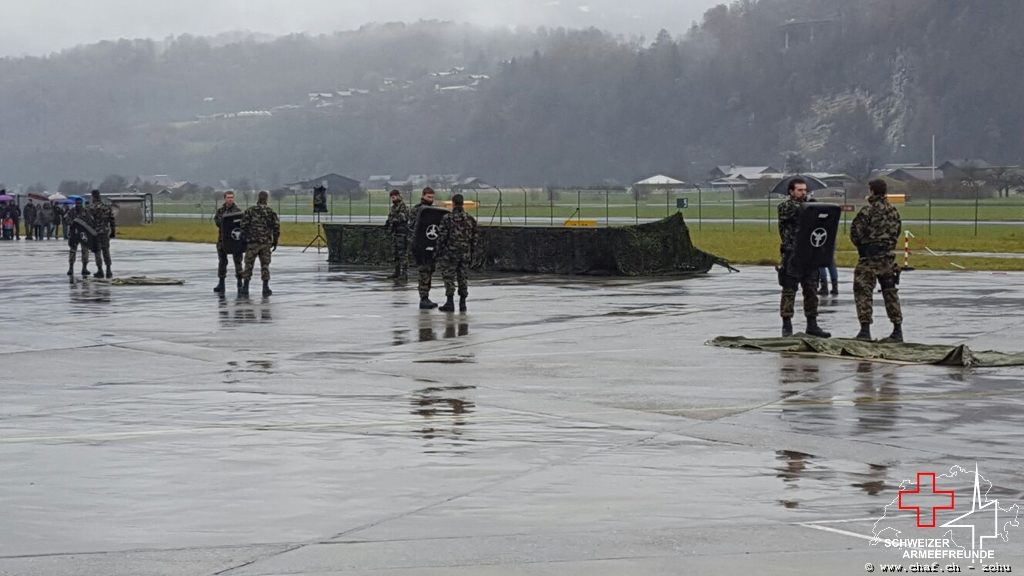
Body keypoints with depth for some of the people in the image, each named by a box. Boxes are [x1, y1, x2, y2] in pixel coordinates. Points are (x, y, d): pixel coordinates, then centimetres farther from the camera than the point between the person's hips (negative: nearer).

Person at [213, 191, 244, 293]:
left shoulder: (238, 210, 1)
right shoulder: (220, 210, 8)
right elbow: (216, 220, -8)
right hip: (223, 239, 3)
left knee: (238, 261, 0)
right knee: (222, 262, 6)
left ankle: (239, 283, 6)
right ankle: (221, 283, 13)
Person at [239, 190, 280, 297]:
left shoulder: (249, 211, -4)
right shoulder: (271, 212, 2)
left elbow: (244, 226, -5)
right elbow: (276, 227, 2)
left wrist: (244, 239, 6)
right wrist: (275, 241, 10)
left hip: (252, 242, -2)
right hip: (266, 243, 2)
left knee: (249, 265, 5)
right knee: (265, 265, 9)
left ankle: (245, 288, 4)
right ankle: (266, 288, 6)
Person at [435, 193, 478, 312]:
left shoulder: (447, 218, -9)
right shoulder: (470, 219, 4)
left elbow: (441, 237, -9)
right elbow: (474, 239, 7)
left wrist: (439, 253, -1)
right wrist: (471, 255, 14)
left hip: (450, 254, -4)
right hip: (465, 254, 4)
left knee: (449, 278, 2)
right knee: (462, 277, 13)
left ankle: (450, 303, -3)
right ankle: (462, 303, 12)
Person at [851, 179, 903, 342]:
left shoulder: (868, 211, -14)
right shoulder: (894, 211, 6)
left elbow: (855, 233, -11)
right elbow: (896, 233, 11)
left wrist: (862, 246, 8)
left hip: (869, 257, -6)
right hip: (889, 258, 6)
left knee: (863, 291, -1)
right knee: (890, 292, 14)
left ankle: (865, 329, -8)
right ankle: (897, 330, 14)